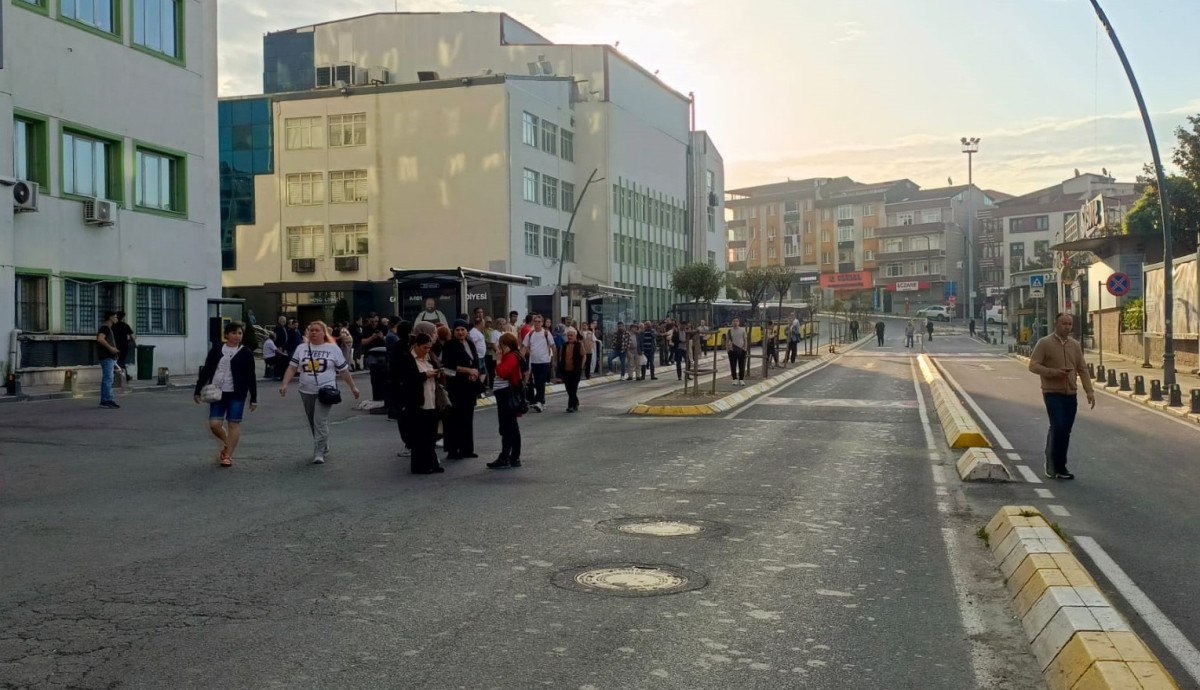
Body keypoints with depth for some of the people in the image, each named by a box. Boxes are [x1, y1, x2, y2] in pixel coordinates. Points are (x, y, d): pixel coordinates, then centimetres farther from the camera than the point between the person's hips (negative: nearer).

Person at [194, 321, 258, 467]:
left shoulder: (245, 353, 0)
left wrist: (254, 398, -1)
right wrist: (198, 390, 6)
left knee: (234, 424, -1)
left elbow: (251, 377, 1)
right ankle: (226, 443, 26)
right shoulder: (217, 349, 6)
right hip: (218, 392, 2)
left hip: (236, 394, -2)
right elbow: (206, 370, 9)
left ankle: (228, 455, 9)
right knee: (214, 424, -3)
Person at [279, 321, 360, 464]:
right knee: (313, 424, 14)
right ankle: (324, 447, 33)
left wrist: (353, 387, 8)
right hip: (307, 392, 4)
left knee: (320, 422, -14)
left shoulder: (333, 349, 1)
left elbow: (343, 370, 6)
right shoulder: (301, 349, 8)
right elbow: (292, 368, 3)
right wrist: (284, 384, -9)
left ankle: (319, 453, -10)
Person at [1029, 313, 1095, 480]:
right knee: (1057, 427, -15)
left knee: (1066, 431, 7)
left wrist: (1089, 391, 4)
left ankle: (1060, 467, 17)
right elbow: (1033, 365, -8)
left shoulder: (1075, 345, 12)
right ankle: (1051, 463, 0)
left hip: (1071, 394, 5)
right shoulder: (1044, 343, -3)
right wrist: (1053, 372, -20)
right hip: (1052, 393, -5)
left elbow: (1082, 369, 13)